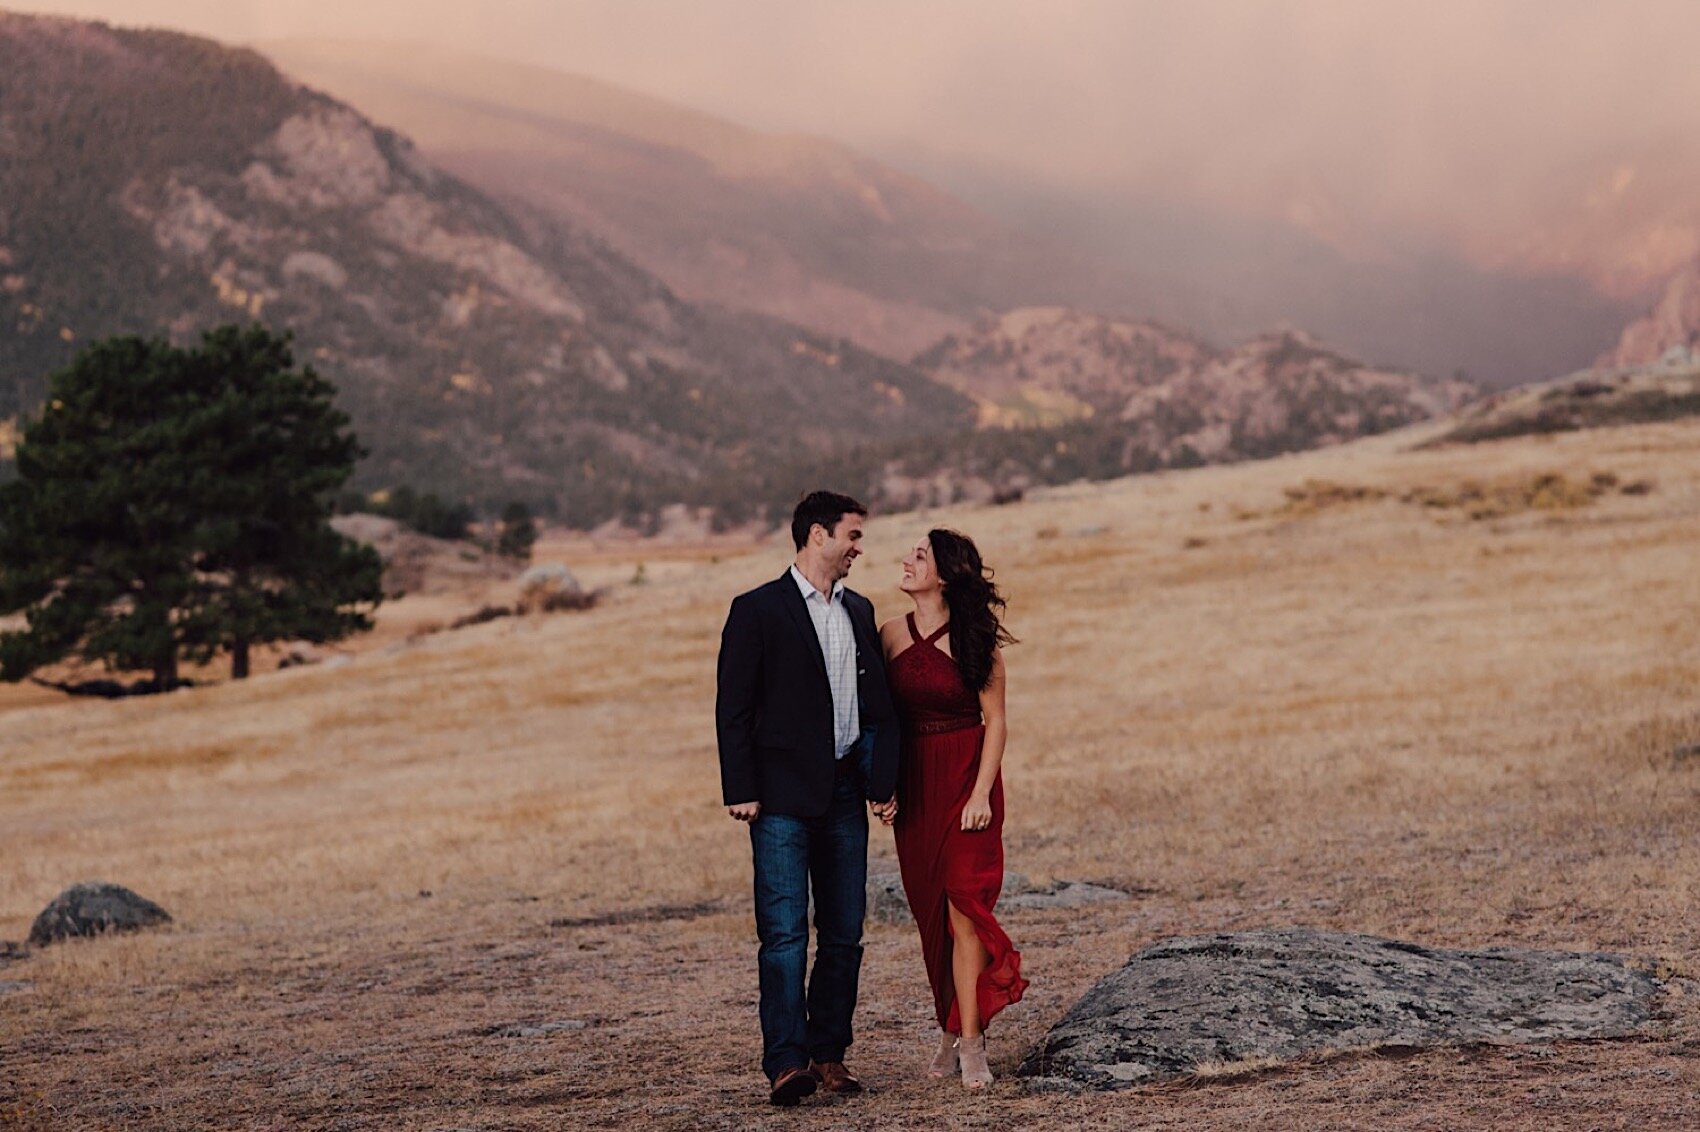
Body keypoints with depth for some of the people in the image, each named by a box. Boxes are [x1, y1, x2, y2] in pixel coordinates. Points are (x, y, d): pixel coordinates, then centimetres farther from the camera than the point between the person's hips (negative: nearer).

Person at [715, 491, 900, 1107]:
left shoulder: (859, 611, 15)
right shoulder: (758, 610, -3)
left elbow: (880, 706, 18)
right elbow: (733, 708, -5)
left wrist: (886, 781, 8)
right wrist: (741, 791, -11)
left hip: (845, 794, 6)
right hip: (784, 796, -6)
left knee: (844, 933, 7)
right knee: (785, 933, -10)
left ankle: (829, 1053, 13)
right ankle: (785, 1062, -13)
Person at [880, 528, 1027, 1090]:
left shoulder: (976, 639, -7)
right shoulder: (892, 635, 3)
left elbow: (995, 720, -6)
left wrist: (982, 792, -14)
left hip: (967, 780, -4)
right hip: (915, 786, 4)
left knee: (964, 904, -10)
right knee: (931, 913, 8)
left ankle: (970, 1044, -10)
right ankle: (952, 1030, 20)